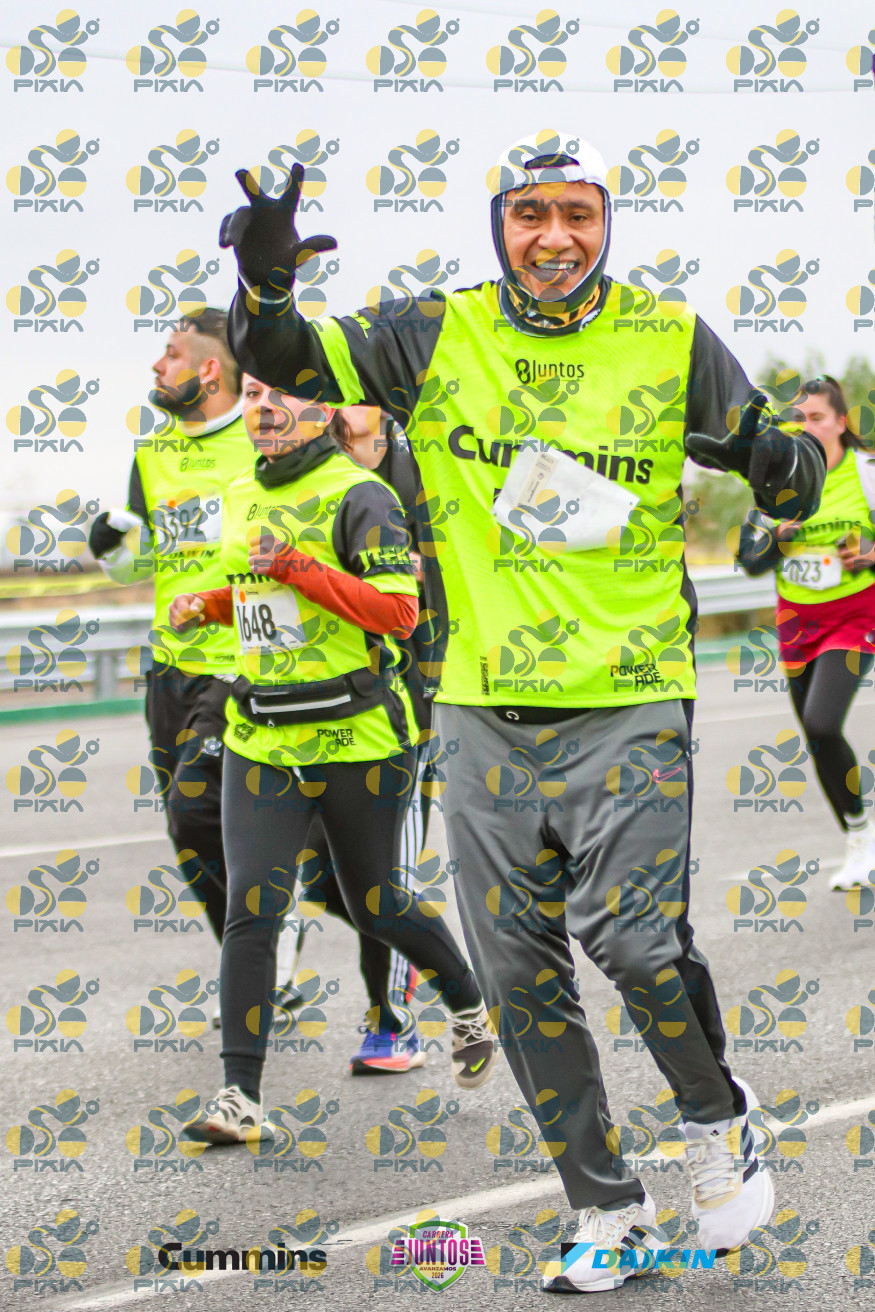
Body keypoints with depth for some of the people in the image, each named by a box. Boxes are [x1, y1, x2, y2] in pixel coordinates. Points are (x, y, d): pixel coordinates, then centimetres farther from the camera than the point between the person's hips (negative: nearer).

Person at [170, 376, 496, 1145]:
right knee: (251, 911, -9)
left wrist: (298, 567, -25)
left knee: (375, 907, 10)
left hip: (359, 737, -5)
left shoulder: (357, 495, -10)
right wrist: (208, 606, 7)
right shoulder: (241, 496, 12)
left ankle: (470, 1006, 39)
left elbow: (400, 612, -18)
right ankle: (241, 1095, -7)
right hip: (261, 742, 5)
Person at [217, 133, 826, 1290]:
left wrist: (774, 461, -21)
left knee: (630, 937, -18)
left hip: (630, 700, -3)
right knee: (519, 978, 6)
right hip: (484, 708, 3)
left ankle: (718, 1118, 12)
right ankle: (609, 1215, 20)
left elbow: (794, 487, 3)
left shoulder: (671, 342, 0)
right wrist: (264, 280, -24)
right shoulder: (436, 336, 3)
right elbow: (283, 361, -2)